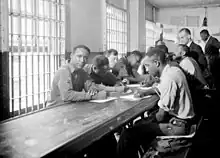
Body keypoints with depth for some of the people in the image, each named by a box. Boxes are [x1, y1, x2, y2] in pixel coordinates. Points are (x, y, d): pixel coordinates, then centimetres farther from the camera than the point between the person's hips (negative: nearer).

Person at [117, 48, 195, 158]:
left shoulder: (168, 78, -24)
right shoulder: (172, 70, 6)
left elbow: (162, 115, -21)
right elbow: (160, 89, 27)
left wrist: (150, 122, -2)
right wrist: (144, 92, 10)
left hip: (177, 125, -10)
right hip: (180, 118, 10)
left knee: (128, 135, -18)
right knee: (139, 123, 23)